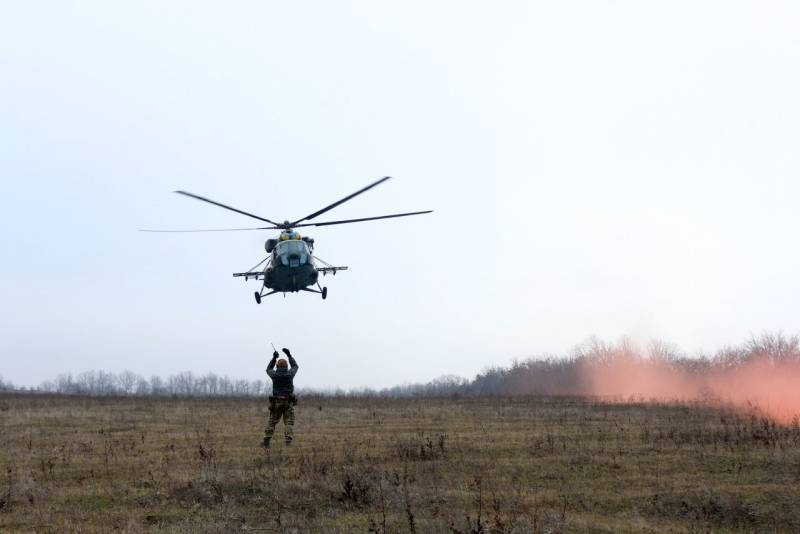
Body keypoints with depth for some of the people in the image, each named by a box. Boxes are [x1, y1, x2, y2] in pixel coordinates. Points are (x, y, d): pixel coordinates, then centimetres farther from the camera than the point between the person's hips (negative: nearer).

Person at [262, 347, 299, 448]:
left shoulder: (275, 374, -2)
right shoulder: (290, 374, -2)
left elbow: (268, 369, 23)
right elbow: (295, 366, 21)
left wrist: (274, 358, 24)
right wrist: (289, 355, 25)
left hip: (276, 402, 1)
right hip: (288, 402, -1)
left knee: (272, 422, 11)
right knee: (288, 423, -1)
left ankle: (266, 442, 12)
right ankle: (288, 441, -19)